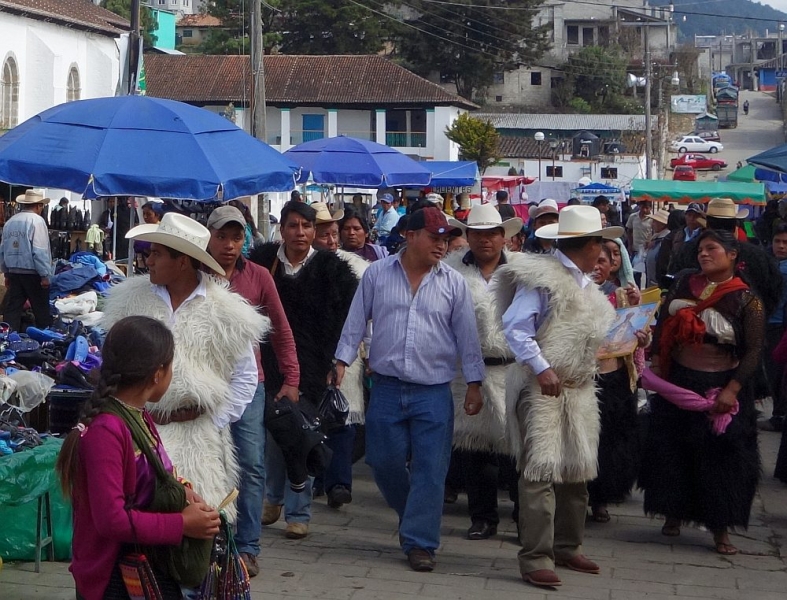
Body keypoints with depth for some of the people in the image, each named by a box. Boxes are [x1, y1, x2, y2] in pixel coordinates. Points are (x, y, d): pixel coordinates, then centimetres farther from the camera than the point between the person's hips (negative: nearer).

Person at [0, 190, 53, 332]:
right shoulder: (36, 221, -12)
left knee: (12, 309, 6)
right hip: (32, 273, -6)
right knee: (41, 310, 5)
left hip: (13, 272, 6)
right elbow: (40, 251, -18)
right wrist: (45, 275, -13)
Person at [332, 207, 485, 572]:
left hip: (434, 392, -1)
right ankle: (415, 517, 31)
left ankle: (420, 542, 5)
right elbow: (356, 322, 7)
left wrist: (474, 384, 3)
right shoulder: (377, 274, 3)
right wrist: (342, 361, 1)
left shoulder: (453, 283, 2)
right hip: (387, 389, 1)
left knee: (430, 470, -3)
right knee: (384, 461, 7)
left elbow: (467, 336, 4)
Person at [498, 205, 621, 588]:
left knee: (577, 470, 12)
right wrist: (541, 369, -24)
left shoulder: (584, 285, 18)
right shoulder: (541, 277, -9)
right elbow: (515, 327, -15)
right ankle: (535, 559, -11)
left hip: (578, 388, 9)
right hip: (540, 385, -9)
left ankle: (567, 547, 25)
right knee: (541, 470, -12)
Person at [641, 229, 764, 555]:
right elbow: (663, 324, 10)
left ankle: (720, 529, 11)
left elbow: (753, 351, -12)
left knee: (720, 457, 1)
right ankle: (673, 514, 27)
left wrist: (731, 390, -20)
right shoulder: (685, 284, 2)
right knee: (672, 451, 10)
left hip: (720, 386, -4)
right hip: (677, 380, 4)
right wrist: (656, 363, 1)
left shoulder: (747, 301, -10)